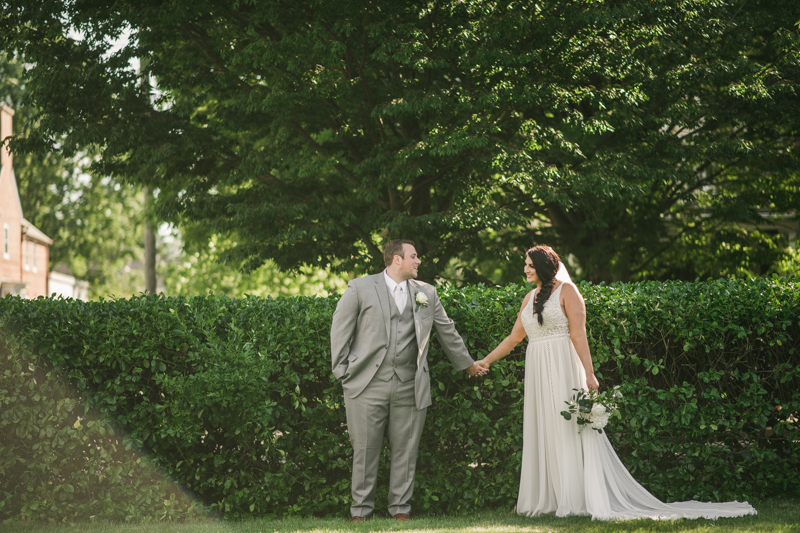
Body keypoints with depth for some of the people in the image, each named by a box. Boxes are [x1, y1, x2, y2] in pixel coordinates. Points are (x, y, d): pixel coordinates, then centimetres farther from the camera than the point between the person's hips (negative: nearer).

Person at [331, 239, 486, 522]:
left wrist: (467, 363, 29)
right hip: (367, 385, -3)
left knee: (405, 451, 4)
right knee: (365, 450, 0)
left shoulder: (426, 293, 14)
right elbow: (340, 329, 4)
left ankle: (400, 508, 14)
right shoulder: (360, 288, 3)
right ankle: (361, 510, 9)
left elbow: (447, 330, 23)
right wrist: (343, 371, -1)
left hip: (409, 388, 3)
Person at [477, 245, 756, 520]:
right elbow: (514, 337, 21)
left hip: (563, 370, -7)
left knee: (568, 430, -5)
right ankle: (545, 499, 10)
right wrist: (486, 361, 20)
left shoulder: (565, 290, -5)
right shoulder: (530, 298, 15)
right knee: (541, 434, 6)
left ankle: (577, 500, -2)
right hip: (537, 372, 7)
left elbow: (578, 334, -12)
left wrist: (589, 374, -18)